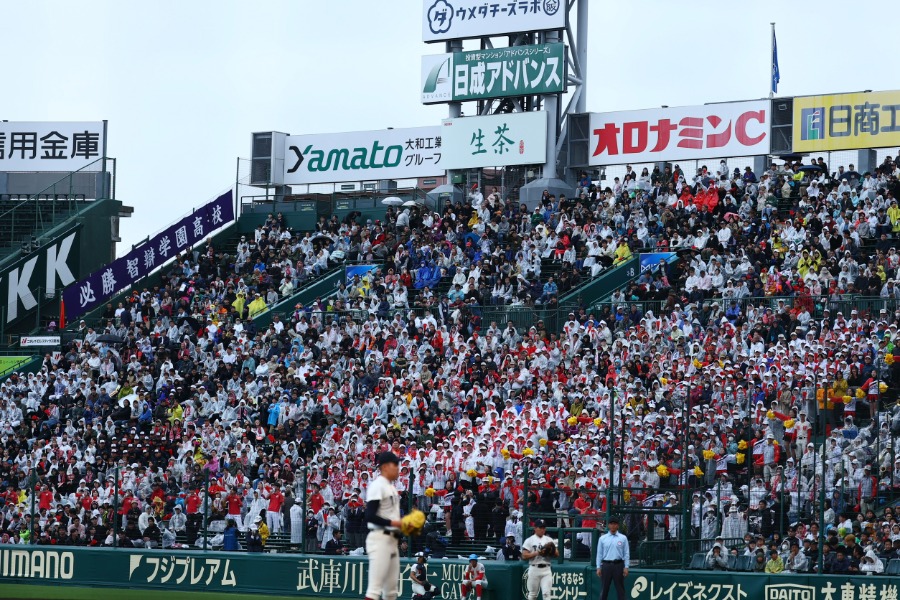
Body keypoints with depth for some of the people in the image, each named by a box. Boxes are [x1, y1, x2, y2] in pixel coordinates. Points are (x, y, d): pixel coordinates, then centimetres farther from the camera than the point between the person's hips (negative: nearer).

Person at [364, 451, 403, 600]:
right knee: (375, 587, -15)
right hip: (379, 539, -10)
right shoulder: (377, 486, -11)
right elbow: (370, 516, -19)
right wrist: (393, 523, -21)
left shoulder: (391, 487, 17)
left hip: (392, 540, 10)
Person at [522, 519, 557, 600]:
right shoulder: (529, 541, 1)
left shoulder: (549, 540, 11)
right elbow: (524, 556, -7)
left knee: (547, 593, -9)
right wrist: (537, 553, -18)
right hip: (534, 569, -2)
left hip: (546, 569, 2)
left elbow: (557, 554, 8)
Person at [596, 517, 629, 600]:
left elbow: (626, 553, 3)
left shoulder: (623, 538, 5)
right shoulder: (603, 538, 8)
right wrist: (598, 567, 1)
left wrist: (626, 567, -5)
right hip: (606, 565, 1)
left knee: (620, 589, 1)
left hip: (618, 565, -1)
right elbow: (599, 554, 8)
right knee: (604, 589, 4)